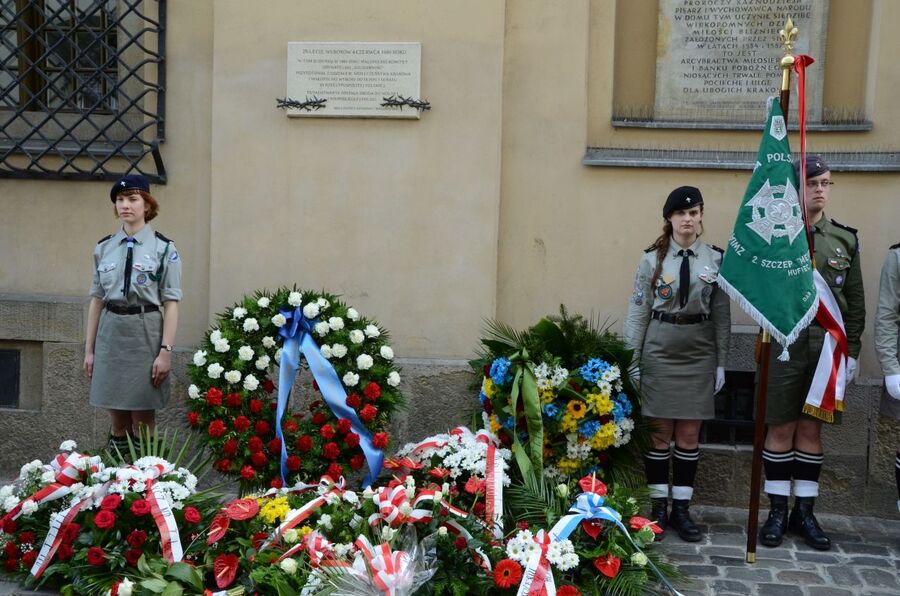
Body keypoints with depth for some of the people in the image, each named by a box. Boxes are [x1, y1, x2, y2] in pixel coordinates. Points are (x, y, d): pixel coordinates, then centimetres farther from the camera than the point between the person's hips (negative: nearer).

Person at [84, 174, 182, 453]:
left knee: (143, 421, 2)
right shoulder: (104, 248, 8)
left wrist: (165, 351, -12)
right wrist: (89, 349, 8)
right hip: (111, 332, 3)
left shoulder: (164, 249, -2)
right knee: (118, 419, 8)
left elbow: (171, 304, -5)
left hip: (145, 333, -3)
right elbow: (96, 300, 10)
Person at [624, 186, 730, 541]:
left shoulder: (716, 260, 4)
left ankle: (681, 509, 15)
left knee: (689, 435, 5)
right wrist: (631, 359, -2)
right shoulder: (652, 259, 0)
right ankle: (658, 507, 12)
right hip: (659, 352, -1)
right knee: (660, 433, 2)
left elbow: (721, 315, 6)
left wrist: (721, 363, 4)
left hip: (699, 355, 1)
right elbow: (638, 312, 1)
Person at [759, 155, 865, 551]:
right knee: (781, 429, 3)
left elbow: (855, 301, 9)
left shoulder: (845, 239, 7)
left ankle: (805, 513, 20)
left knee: (811, 429, 10)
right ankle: (777, 511, 15)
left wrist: (851, 351, 6)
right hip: (784, 344, -3)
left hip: (828, 346, 3)